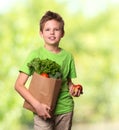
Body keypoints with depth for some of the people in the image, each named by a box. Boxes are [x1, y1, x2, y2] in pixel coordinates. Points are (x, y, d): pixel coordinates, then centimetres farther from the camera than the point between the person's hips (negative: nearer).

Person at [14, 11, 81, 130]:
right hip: (43, 110, -3)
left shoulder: (67, 56, 4)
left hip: (65, 108, 3)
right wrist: (37, 105, -19)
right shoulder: (36, 55, -6)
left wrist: (73, 89, -5)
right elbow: (19, 85, -10)